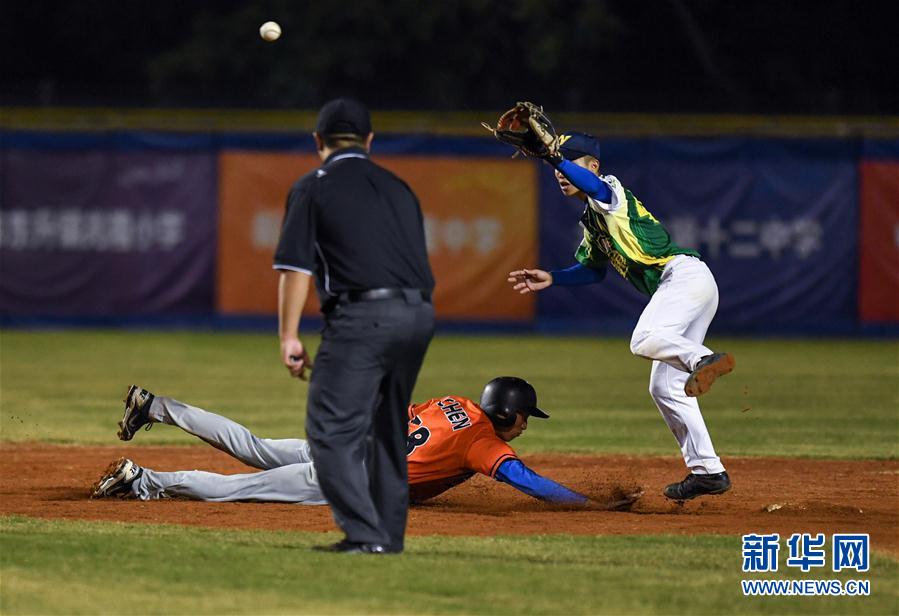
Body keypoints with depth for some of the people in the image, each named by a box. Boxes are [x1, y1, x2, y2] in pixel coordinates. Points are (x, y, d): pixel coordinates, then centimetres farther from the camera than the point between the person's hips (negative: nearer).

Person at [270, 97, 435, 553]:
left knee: (332, 431, -6)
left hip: (362, 315, -7)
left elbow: (295, 267, -3)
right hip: (418, 314, 7)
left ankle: (365, 534, -17)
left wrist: (288, 337, -3)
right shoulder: (398, 188, 22)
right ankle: (389, 533, 23)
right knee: (387, 429, 20)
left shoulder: (313, 188, 5)